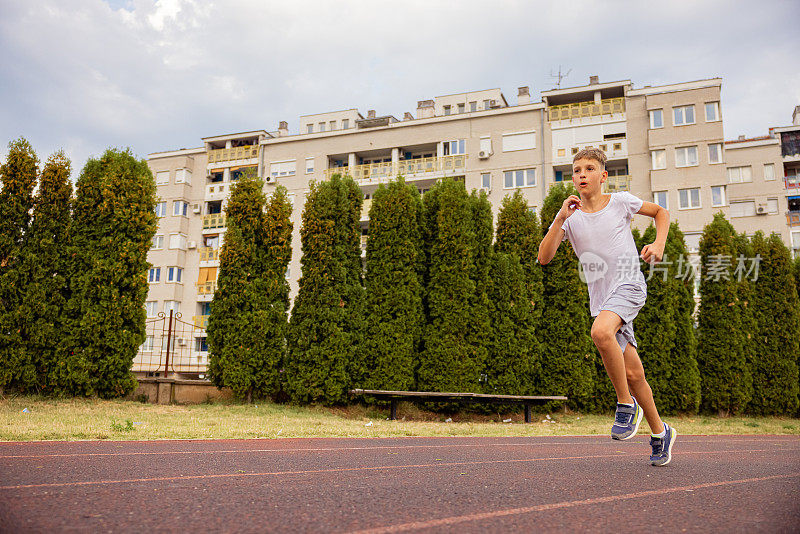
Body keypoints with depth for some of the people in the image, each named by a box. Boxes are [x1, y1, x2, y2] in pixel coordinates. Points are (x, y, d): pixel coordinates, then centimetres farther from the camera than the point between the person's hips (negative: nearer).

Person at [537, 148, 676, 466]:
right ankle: (660, 432, 27)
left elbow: (660, 212, 18)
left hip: (629, 286, -3)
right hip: (601, 298, 3)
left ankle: (626, 404, -14)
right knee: (633, 374, 6)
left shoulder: (620, 202, 1)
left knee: (601, 331, -34)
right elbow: (544, 258, -8)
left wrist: (659, 244, 0)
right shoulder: (570, 217, 3)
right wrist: (560, 219, -17)